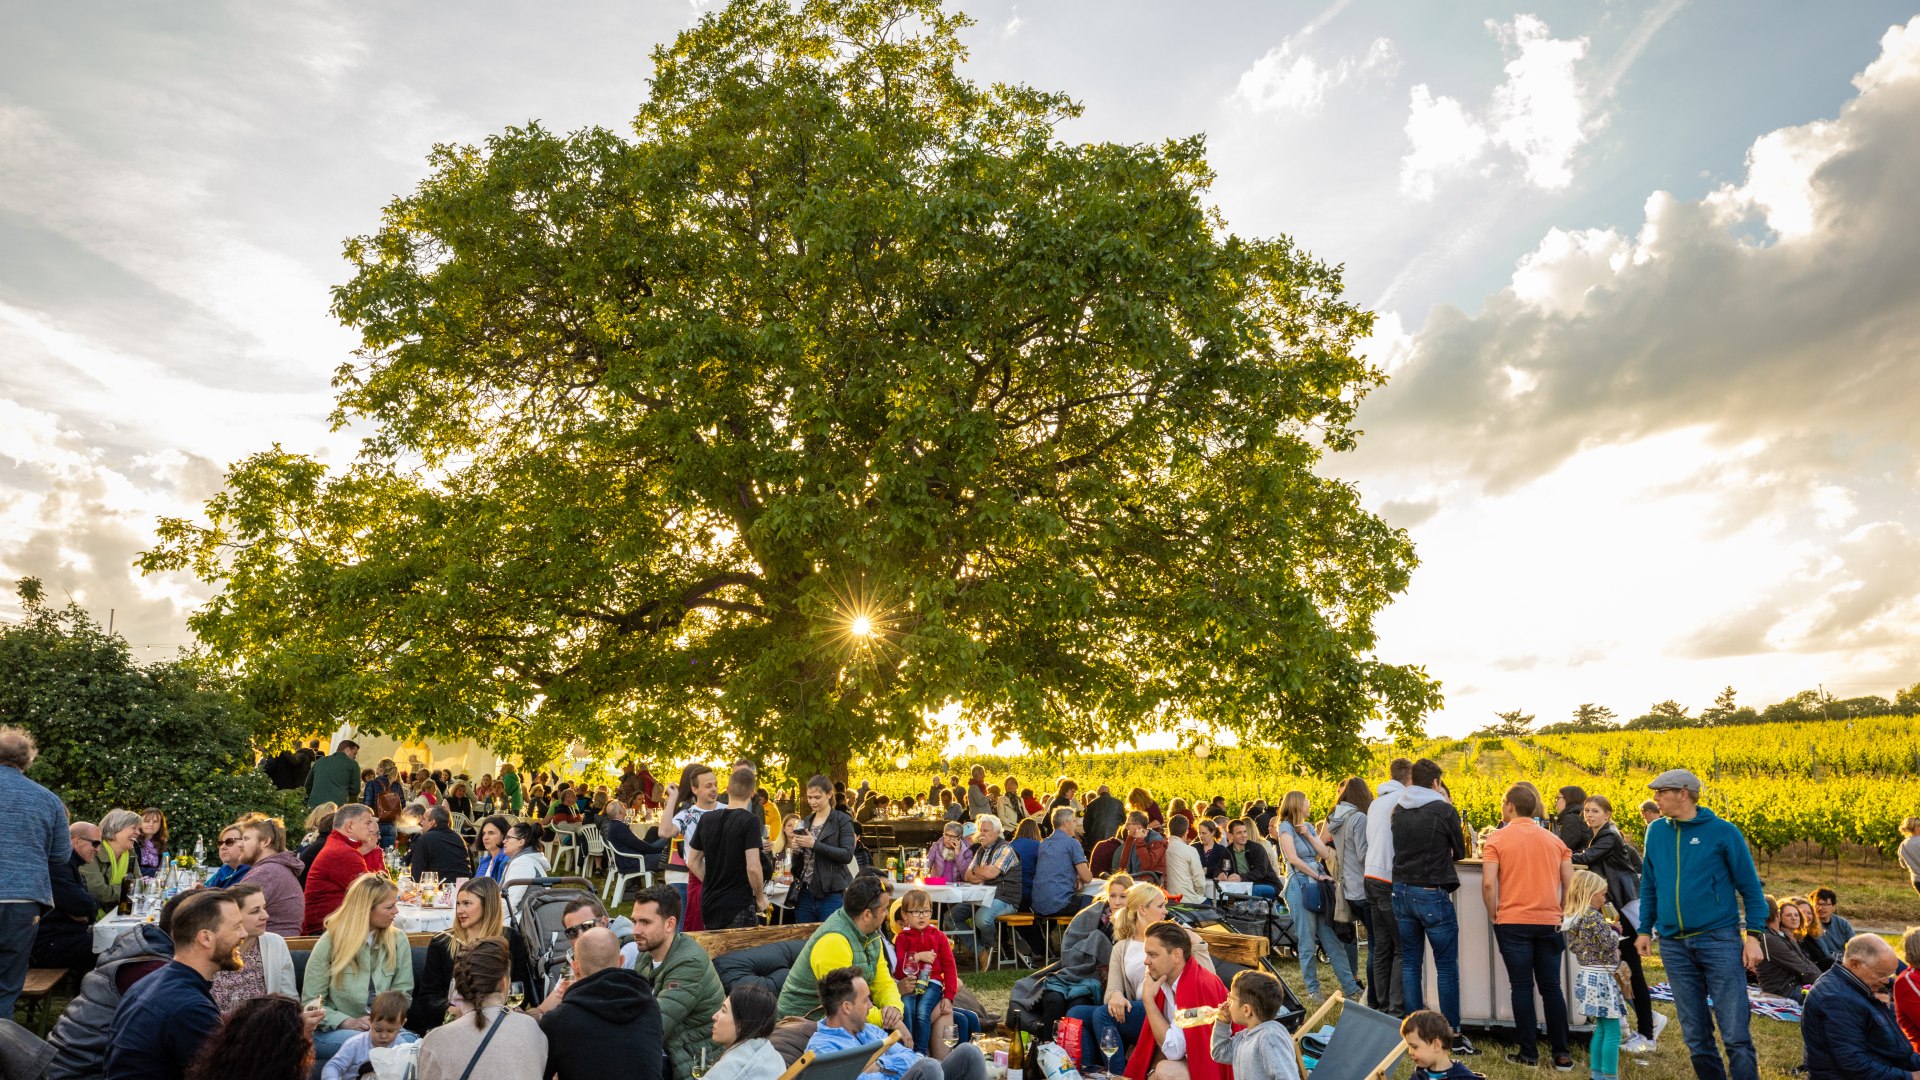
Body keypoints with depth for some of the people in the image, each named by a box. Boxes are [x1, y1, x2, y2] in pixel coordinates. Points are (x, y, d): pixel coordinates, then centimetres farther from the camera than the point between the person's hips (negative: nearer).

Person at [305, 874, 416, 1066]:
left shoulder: (398, 940, 5)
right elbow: (311, 1002, -3)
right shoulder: (330, 942, -3)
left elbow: (403, 992, 6)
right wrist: (348, 1022, -19)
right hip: (331, 1031, -2)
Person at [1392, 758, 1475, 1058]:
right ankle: (1453, 1034, 10)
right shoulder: (1445, 810, -11)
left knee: (1410, 963, 12)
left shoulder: (1398, 810, 3)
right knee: (1447, 967, 6)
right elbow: (1459, 852, 2)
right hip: (1432, 894, -5)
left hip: (1402, 892, 5)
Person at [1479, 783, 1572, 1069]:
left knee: (1522, 987, 3)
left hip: (1513, 922, -3)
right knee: (1551, 987, 11)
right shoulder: (1554, 840, 9)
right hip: (1549, 922, 3)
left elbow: (1488, 884, -12)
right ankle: (1561, 1053, 12)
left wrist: (1495, 916, 2)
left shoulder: (1497, 839, -4)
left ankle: (1529, 1053, 7)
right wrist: (1560, 914, 15)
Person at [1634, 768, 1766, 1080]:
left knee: (1735, 1034, -4)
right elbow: (1649, 886, 16)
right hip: (1674, 945, 4)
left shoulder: (1723, 832, -4)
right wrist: (1645, 929, 12)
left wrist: (1754, 935, -7)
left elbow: (1750, 887, 0)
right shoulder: (1656, 831, 7)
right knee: (1695, 1035, 10)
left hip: (1719, 939, -4)